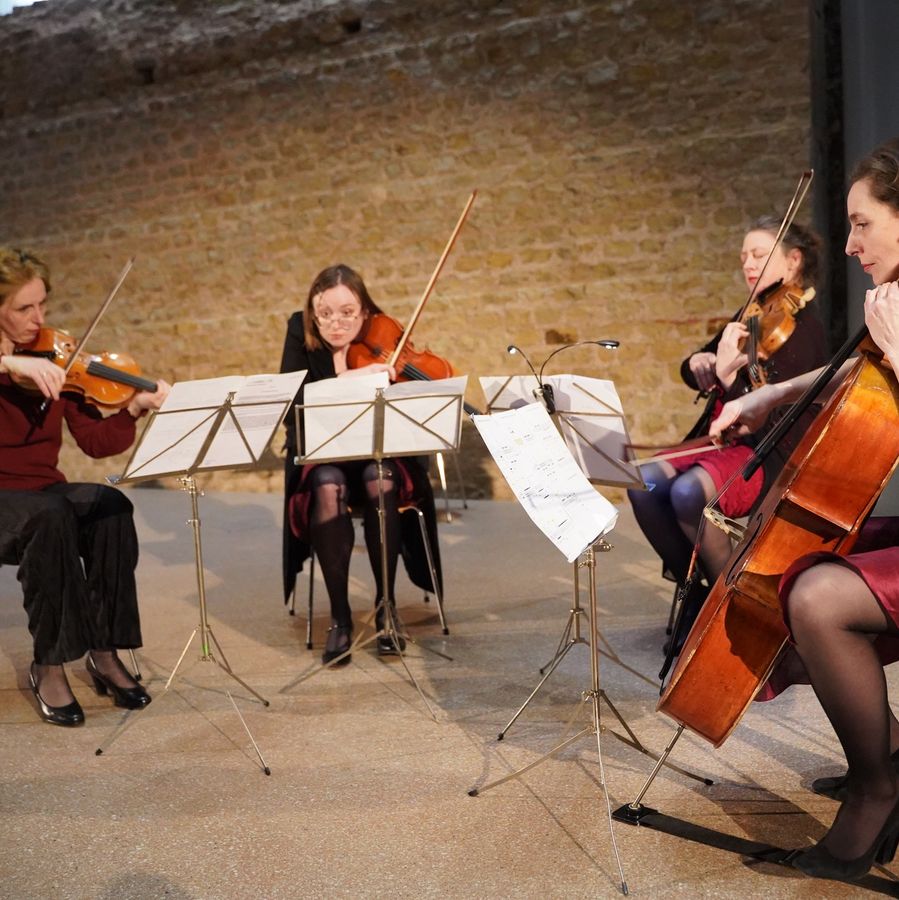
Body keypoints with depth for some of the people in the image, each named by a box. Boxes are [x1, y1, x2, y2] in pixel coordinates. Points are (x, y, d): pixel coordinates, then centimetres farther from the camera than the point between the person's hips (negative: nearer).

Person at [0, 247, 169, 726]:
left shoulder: (53, 362, 7)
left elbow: (94, 441, -2)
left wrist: (134, 409, -19)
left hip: (44, 491, 4)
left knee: (111, 506, -27)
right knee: (51, 517, -35)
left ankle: (104, 652, -16)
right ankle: (49, 665, -22)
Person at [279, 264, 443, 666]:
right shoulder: (301, 334, -7)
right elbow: (289, 395, -21)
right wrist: (348, 377, -34)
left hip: (378, 452, 0)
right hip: (321, 454, 0)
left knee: (379, 478, -34)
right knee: (328, 486, -34)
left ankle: (385, 605, -20)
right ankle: (340, 618, -25)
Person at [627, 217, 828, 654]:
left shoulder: (802, 326, -11)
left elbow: (768, 418, -21)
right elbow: (691, 371, 18)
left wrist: (727, 376, -32)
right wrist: (698, 362, -3)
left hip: (770, 457, -7)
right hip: (725, 440, 8)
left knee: (688, 493, -33)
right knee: (644, 484, -17)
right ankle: (693, 587, 0)